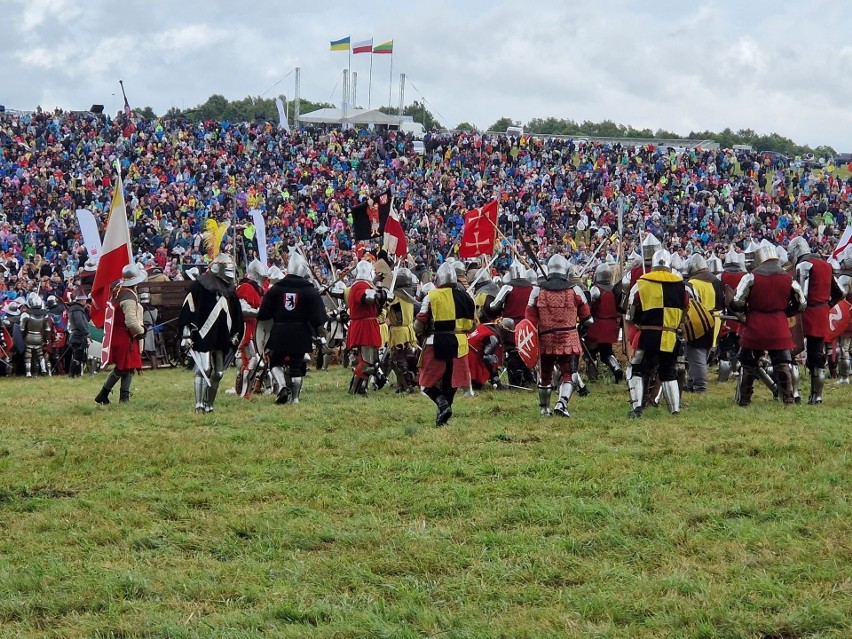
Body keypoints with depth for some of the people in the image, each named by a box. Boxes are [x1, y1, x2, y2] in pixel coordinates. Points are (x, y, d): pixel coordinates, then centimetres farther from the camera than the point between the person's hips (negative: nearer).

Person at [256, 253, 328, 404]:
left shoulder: (275, 289, 3)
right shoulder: (310, 291, -2)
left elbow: (263, 315, 5)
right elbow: (317, 317, -5)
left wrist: (264, 335, 18)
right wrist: (321, 334, 5)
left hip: (279, 333, 1)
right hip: (300, 334, -1)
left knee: (275, 362, 15)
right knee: (297, 365, 9)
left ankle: (282, 386, -9)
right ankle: (294, 397, 12)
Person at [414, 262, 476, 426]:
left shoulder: (431, 297, -8)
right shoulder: (465, 297, 4)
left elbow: (419, 325, -7)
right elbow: (472, 325, 12)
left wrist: (422, 332, 14)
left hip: (436, 344, -4)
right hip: (458, 344, 4)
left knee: (429, 382, 7)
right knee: (450, 381, 14)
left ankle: (442, 404, -17)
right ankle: (442, 415, 14)